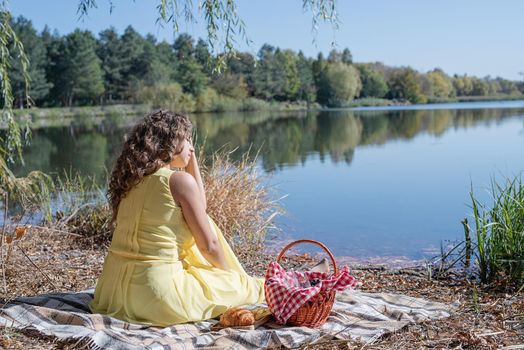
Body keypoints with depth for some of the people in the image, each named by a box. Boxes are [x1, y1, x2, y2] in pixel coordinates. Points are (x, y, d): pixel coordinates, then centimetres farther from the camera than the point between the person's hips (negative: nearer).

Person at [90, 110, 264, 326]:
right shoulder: (180, 180, -13)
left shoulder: (131, 178, 9)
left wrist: (191, 160, 17)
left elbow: (199, 208, 19)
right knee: (241, 285, 18)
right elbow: (209, 245, -7)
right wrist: (230, 273, 12)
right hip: (158, 292, -7)